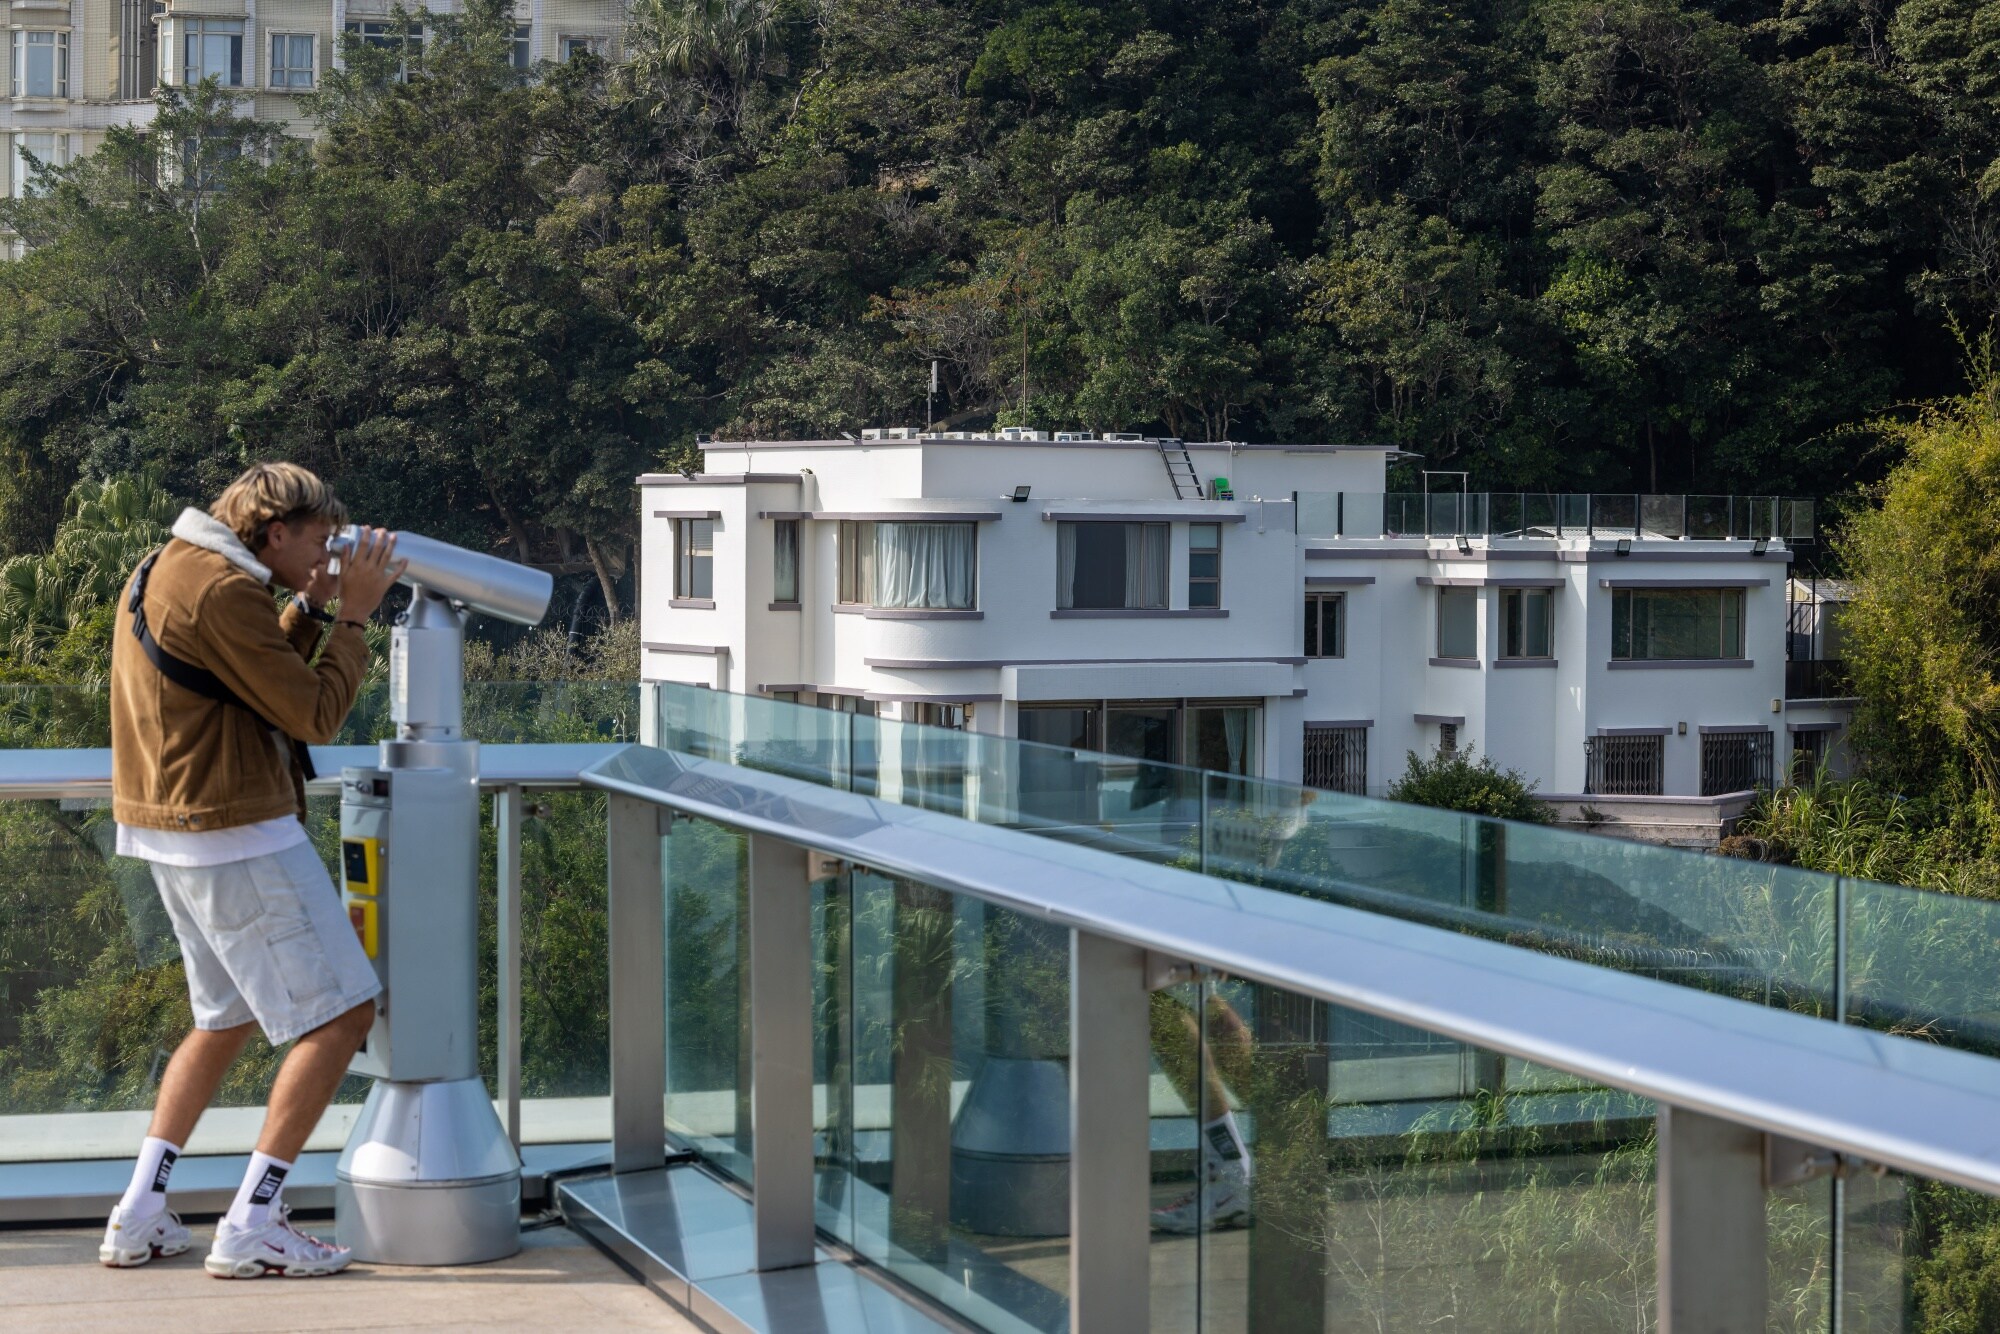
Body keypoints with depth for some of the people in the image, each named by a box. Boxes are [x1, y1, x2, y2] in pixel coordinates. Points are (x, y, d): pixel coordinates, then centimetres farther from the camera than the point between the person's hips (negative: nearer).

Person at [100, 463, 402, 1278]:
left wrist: (312, 610, 11)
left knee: (226, 1019, 22)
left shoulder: (164, 571, 14)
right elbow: (315, 715, -15)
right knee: (340, 1015, -4)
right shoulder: (223, 590, -18)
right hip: (237, 838, -11)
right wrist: (353, 618, -5)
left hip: (175, 833, 11)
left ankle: (140, 1218, 19)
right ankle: (251, 1228, -4)